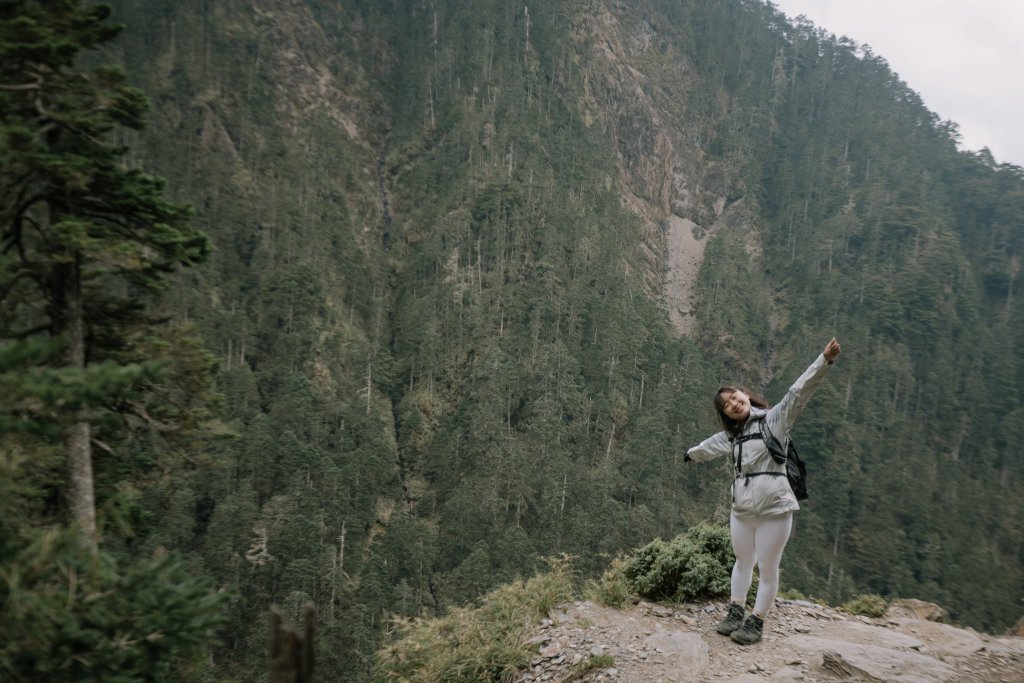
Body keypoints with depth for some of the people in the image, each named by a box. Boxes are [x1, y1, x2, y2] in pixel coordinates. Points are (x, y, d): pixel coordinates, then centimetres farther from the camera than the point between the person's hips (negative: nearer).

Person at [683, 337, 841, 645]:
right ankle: (736, 613, 35)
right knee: (743, 563, 20)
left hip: (774, 509, -6)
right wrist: (691, 454, 54)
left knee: (767, 570, 5)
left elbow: (799, 392, -18)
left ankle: (756, 622, 20)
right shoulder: (731, 435, 13)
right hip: (741, 511, 6)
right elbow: (709, 446, 34)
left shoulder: (774, 419, -5)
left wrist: (825, 360, -31)